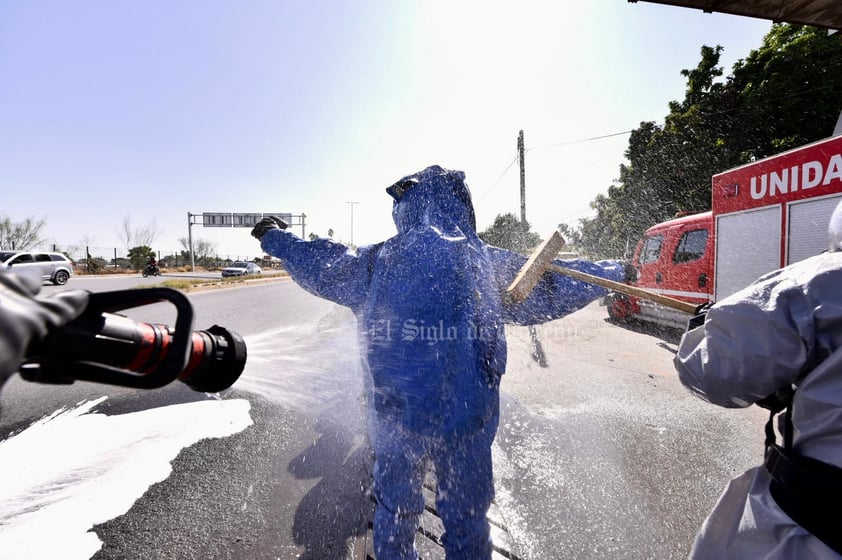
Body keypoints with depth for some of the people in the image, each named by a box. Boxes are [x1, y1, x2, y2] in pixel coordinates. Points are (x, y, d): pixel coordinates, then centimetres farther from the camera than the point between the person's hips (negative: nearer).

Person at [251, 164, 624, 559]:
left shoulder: (376, 262, -7)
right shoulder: (488, 264, -7)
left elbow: (320, 267, 9)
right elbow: (554, 286, 5)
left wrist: (275, 238, 29)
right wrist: (617, 272, 24)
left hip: (394, 414, 1)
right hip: (467, 416, 0)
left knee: (394, 508, 26)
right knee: (466, 515, 23)